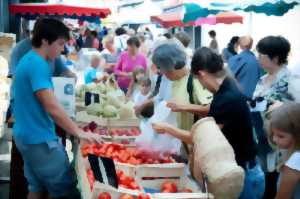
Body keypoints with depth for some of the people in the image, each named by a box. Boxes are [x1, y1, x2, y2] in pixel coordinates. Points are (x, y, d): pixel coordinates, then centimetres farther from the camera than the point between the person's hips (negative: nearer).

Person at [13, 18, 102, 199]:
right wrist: (79, 133, -21)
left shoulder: (29, 60, 11)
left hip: (27, 135, 10)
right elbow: (52, 107, -26)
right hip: (39, 138, -10)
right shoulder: (38, 64, -20)